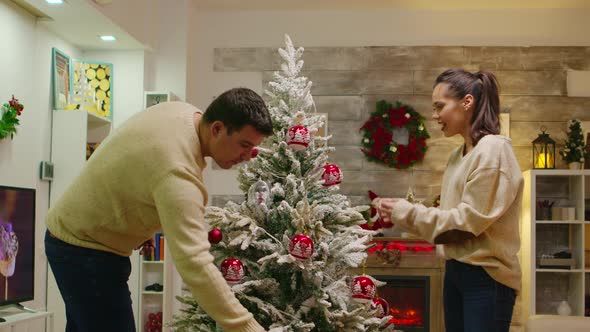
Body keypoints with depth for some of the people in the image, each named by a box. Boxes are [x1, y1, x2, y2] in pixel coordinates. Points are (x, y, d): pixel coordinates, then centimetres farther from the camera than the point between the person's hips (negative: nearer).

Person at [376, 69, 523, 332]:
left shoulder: (493, 149, -14)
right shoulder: (458, 155, 13)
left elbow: (468, 221, -18)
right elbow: (450, 216, 12)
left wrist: (407, 213, -15)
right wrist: (403, 211, -2)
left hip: (487, 277, -8)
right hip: (455, 270, 8)